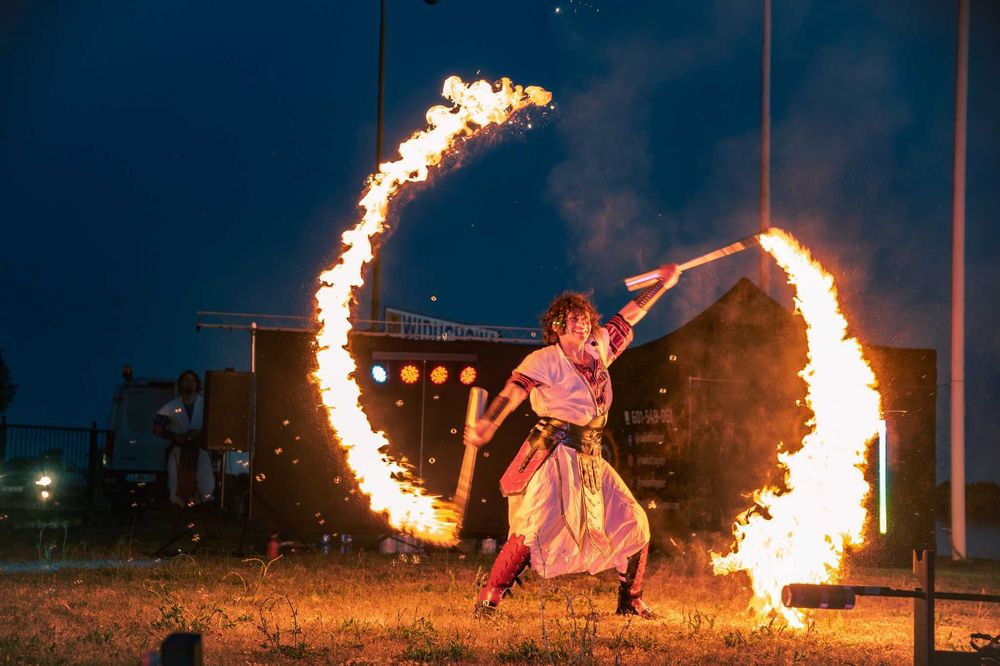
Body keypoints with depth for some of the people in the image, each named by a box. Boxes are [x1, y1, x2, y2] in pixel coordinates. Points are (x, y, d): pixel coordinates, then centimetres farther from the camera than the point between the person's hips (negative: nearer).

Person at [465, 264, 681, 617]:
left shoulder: (598, 351, 14)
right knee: (534, 526, -21)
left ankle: (630, 601, 20)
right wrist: (487, 423, -33)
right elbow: (515, 389, -19)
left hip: (590, 459, 7)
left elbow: (627, 317, 26)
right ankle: (488, 599, -17)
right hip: (554, 453, -7)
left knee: (634, 524, 7)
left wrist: (661, 284, 33)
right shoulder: (545, 360, -5)